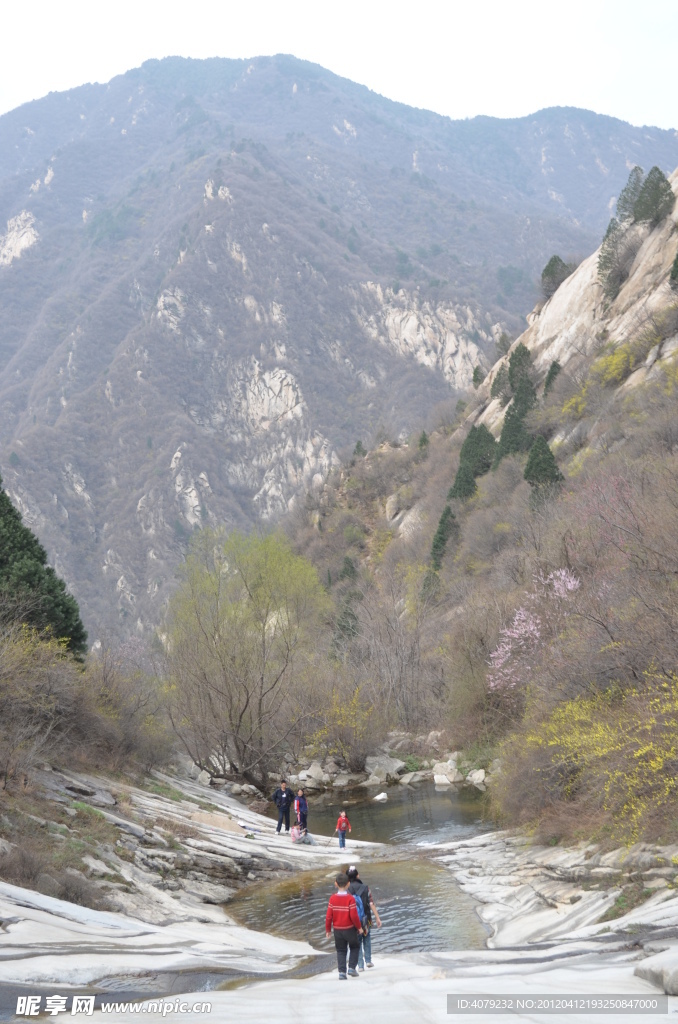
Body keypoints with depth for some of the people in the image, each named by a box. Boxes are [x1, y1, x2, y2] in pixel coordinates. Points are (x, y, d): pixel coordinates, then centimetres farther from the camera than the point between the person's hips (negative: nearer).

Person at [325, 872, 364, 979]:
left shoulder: (332, 898, -6)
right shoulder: (350, 898, -14)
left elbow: (329, 916, -5)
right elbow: (354, 915, -17)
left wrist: (328, 929, 7)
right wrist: (359, 927, -2)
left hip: (337, 930, 2)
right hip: (350, 929, -2)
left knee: (341, 951, 12)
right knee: (355, 947, 19)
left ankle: (342, 972, 2)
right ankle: (351, 968, 8)